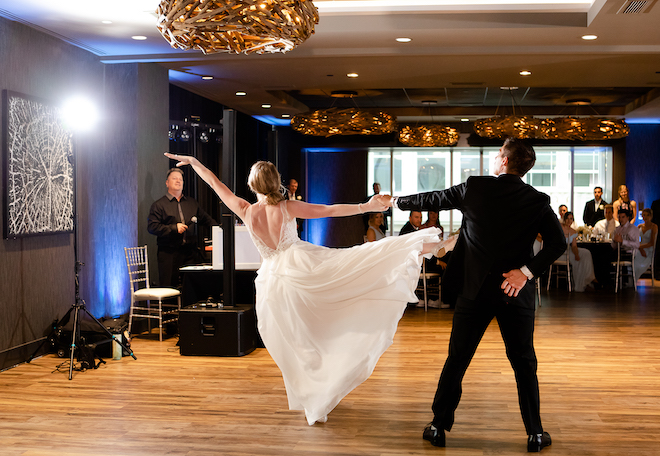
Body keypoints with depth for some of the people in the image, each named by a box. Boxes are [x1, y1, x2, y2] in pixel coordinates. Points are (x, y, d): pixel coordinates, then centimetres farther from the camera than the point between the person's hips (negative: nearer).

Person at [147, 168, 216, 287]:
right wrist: (174, 228, -13)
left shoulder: (192, 203, 20)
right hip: (169, 254, -4)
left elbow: (206, 219, 28)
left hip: (191, 253, 4)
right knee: (169, 287, -5)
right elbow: (152, 227, -6)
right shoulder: (159, 205, 4)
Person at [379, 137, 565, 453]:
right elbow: (558, 243, -10)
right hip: (515, 292, 1)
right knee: (524, 363, 12)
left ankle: (439, 426, 18)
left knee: (457, 359, 10)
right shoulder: (538, 201, -1)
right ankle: (535, 434, 16)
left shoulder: (475, 187, -3)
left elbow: (432, 200, 8)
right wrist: (527, 271, -11)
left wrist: (396, 201, 23)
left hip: (475, 289, 0)